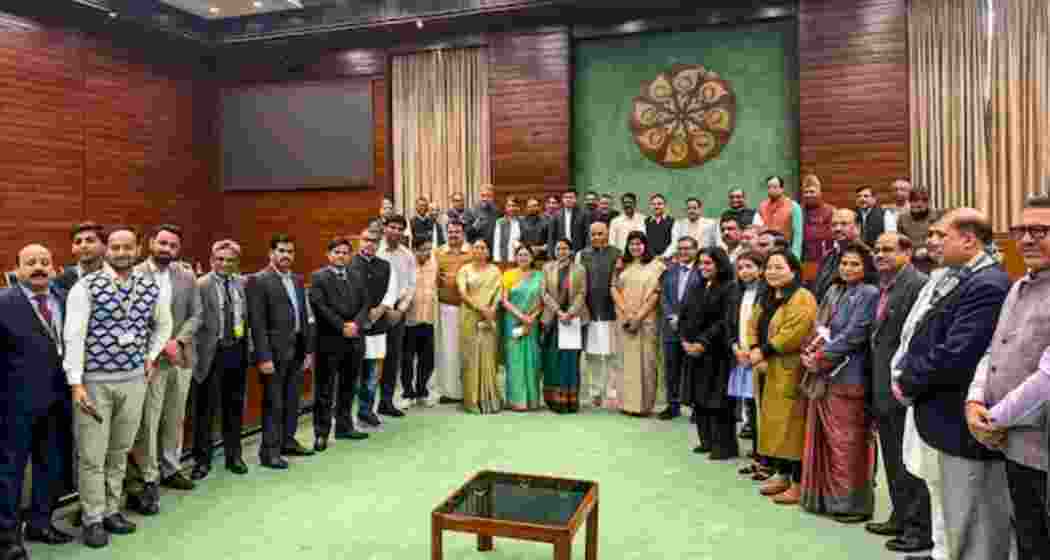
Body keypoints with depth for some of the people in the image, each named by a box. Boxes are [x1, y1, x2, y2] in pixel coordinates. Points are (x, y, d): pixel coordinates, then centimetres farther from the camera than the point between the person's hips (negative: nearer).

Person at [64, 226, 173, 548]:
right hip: (94, 381, -3)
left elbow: (163, 324, 21)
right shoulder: (86, 286, -9)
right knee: (92, 455, 3)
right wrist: (76, 383, -18)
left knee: (120, 451, 15)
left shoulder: (151, 288, 3)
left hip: (134, 380, 4)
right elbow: (74, 335, -13)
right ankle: (93, 519, 18)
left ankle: (111, 510, 29)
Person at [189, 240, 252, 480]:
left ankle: (234, 455, 29)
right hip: (211, 354, -4)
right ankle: (202, 459, 22)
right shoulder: (200, 285, -9)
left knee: (234, 407, 15)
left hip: (237, 352, 4)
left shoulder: (243, 283, 6)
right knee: (205, 409, 7)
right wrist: (195, 352, -18)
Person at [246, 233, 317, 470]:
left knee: (292, 400, 14)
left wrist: (309, 350, 10)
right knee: (274, 403, 0)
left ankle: (288, 441, 28)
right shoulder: (259, 281, -8)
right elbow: (257, 323, -13)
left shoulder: (297, 280, 14)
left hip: (297, 351, 7)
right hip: (275, 352, -6)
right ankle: (269, 450, 11)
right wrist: (263, 357, -17)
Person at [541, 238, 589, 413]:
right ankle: (555, 400, 6)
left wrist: (569, 314, -14)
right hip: (553, 319, 1)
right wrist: (558, 311, -11)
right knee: (553, 359, 0)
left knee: (571, 359, 0)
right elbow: (545, 293, 1)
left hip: (574, 319, -1)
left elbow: (581, 294, -2)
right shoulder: (547, 268, 9)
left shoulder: (579, 270, 5)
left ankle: (571, 400, 5)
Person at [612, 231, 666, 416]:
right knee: (627, 360, 5)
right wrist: (627, 313, -8)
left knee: (645, 361, -2)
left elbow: (655, 294, -6)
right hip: (624, 320, 3)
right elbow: (614, 289, 5)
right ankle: (627, 402, 11)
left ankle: (643, 404, 5)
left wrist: (639, 317, -12)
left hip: (646, 320, -3)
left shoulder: (655, 265, 1)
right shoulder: (622, 265, 12)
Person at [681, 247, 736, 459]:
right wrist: (685, 340, 0)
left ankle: (725, 445, 6)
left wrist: (703, 343, -17)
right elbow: (684, 316, 14)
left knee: (718, 399, -4)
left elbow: (725, 321, -15)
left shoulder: (729, 288, -8)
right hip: (694, 351, 7)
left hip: (717, 353, -7)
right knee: (700, 398, 10)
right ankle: (707, 440, 21)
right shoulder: (697, 289, 15)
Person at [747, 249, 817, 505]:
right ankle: (782, 475, 26)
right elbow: (753, 327, 12)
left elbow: (794, 334, -22)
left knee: (792, 426, -4)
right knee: (774, 424, 14)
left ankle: (799, 483, 5)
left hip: (789, 373, -9)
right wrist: (755, 351, -7)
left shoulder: (802, 298, -12)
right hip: (767, 372, 9)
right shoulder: (765, 298, 17)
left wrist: (764, 351, -15)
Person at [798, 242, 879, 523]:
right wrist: (810, 350, -6)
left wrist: (821, 357, -12)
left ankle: (851, 503, 12)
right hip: (823, 374, 7)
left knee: (845, 443, 0)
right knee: (822, 439, 11)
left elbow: (853, 336, -14)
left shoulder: (869, 294, -6)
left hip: (847, 376, -7)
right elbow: (819, 326, 13)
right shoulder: (834, 291, 15)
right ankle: (823, 496, 22)